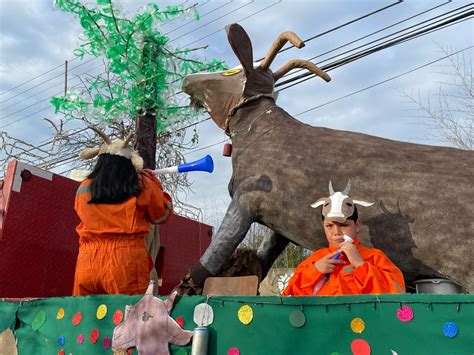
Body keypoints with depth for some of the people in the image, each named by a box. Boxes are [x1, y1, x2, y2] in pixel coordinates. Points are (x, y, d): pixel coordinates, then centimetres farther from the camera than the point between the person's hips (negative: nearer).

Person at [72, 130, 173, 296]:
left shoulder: (83, 189, 9)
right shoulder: (142, 186, 0)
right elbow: (164, 214, 14)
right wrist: (153, 180, 23)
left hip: (87, 262, 3)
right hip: (127, 263, -3)